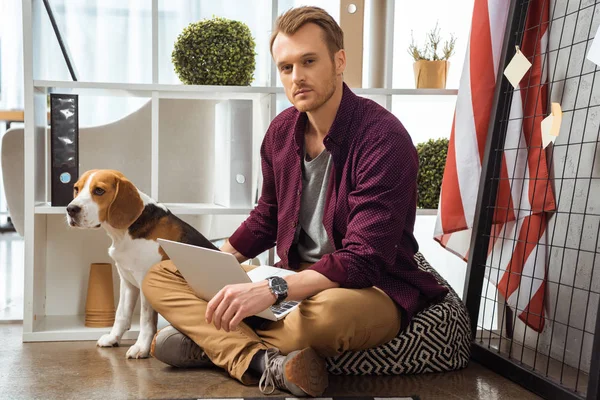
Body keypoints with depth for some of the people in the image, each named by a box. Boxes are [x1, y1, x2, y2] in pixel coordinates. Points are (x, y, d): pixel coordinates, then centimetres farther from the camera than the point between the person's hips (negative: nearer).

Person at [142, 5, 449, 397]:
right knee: (160, 277, -1)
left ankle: (210, 345, -14)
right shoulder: (281, 131, 2)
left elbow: (364, 261, -25)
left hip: (373, 289, -6)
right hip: (295, 283, 7)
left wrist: (272, 289, -34)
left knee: (332, 311, -43)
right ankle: (266, 361, -25)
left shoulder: (384, 138, -19)